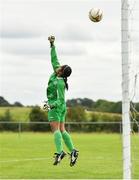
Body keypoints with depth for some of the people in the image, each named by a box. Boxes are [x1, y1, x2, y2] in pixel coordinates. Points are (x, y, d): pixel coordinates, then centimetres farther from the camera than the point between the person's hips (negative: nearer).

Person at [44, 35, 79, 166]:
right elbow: (54, 59, 13)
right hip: (60, 107, 9)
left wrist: (51, 105, -36)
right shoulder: (56, 73, 2)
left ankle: (59, 152, -30)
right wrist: (52, 45, 12)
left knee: (56, 129, -17)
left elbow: (61, 99, -21)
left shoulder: (59, 83, -20)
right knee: (62, 130, 7)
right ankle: (72, 151, -1)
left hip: (56, 106, -9)